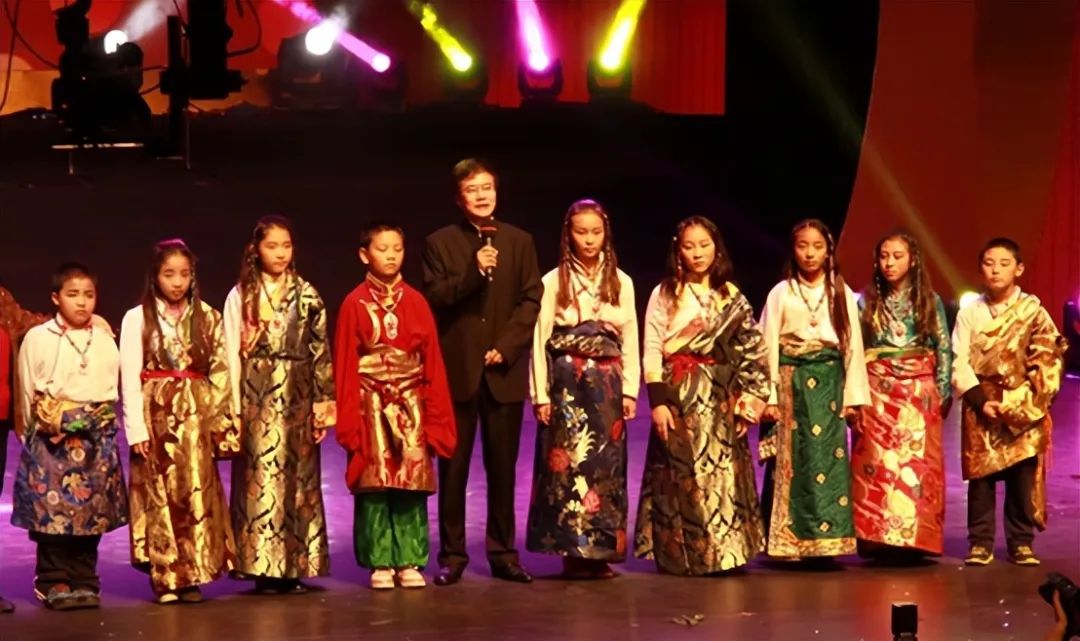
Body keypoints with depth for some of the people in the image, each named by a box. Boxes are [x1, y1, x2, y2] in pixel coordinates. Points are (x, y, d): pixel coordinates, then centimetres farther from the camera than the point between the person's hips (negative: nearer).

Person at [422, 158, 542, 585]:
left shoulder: (519, 242, 9)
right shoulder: (440, 243, 4)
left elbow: (531, 299, 4)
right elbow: (434, 298, -5)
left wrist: (505, 346, -8)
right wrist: (473, 272, -18)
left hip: (504, 370, 2)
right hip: (457, 370, -1)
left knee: (503, 467, 5)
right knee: (453, 468, 2)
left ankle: (503, 553, 11)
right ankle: (452, 555, 7)